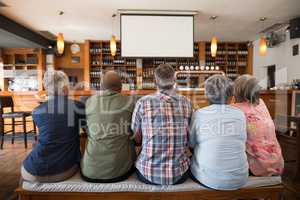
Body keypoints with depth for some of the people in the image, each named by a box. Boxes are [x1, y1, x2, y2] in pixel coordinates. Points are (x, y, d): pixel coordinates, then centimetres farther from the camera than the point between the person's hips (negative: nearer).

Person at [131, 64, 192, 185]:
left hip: (149, 174, -1)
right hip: (179, 174, 2)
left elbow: (137, 139, -2)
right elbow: (189, 138, 7)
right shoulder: (186, 103, -4)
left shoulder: (143, 102, -12)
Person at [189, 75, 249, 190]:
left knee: (189, 162, 24)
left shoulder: (199, 114, -12)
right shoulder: (240, 114, -5)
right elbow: (243, 142, 7)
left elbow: (191, 144, -2)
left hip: (208, 179, -3)